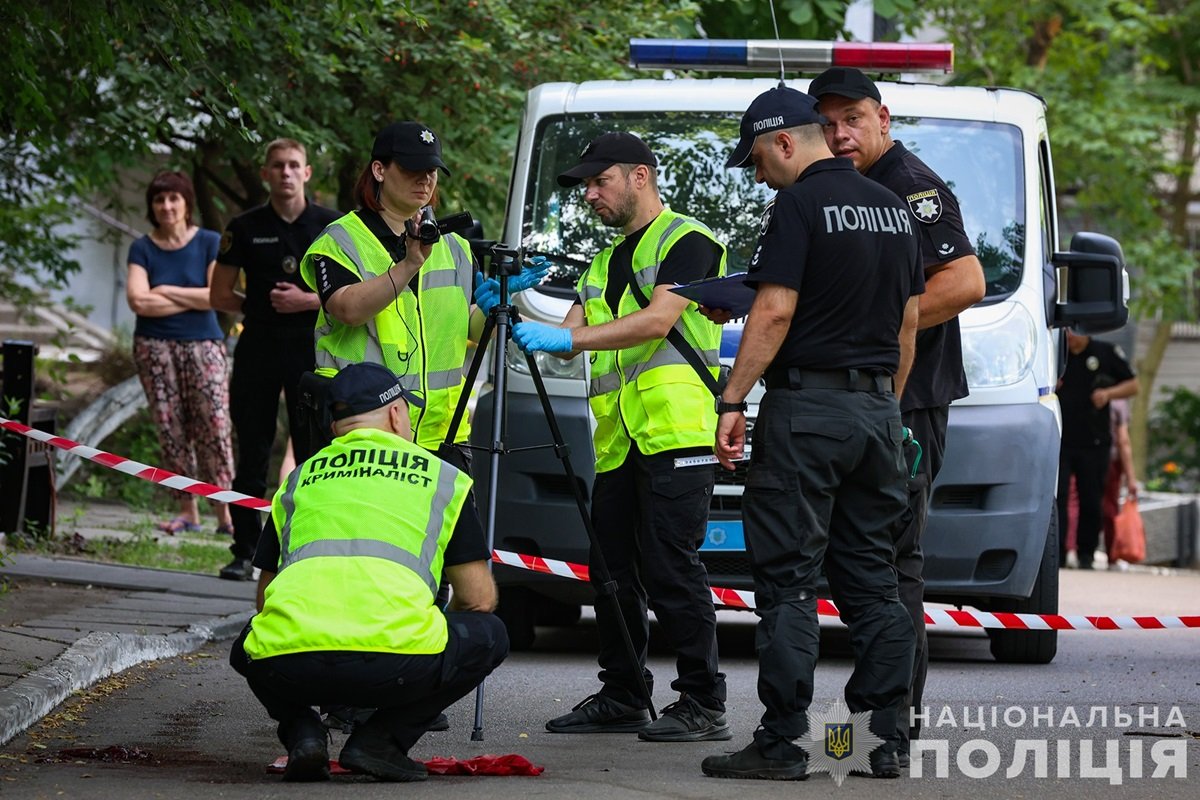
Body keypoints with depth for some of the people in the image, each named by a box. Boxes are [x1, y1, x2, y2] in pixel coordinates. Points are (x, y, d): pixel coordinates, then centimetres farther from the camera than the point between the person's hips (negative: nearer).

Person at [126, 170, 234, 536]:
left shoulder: (209, 243, 3)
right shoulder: (142, 249, 5)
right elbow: (138, 300, -8)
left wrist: (166, 292, -6)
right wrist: (193, 299, -8)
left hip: (202, 344, -2)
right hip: (155, 347, 2)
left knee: (213, 426, -10)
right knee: (170, 431, 0)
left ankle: (225, 514, -9)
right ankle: (187, 511, 6)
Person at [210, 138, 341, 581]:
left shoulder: (331, 226, 5)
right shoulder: (245, 228, 8)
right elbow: (220, 296, 12)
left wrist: (307, 302, -9)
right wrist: (266, 306, 3)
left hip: (312, 348, -1)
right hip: (258, 347, 1)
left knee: (314, 452, -4)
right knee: (251, 452, 2)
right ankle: (245, 550, 7)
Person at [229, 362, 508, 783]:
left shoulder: (298, 480, 27)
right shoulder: (443, 477, 21)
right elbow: (479, 599, 21)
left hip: (285, 669, 3)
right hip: (395, 662, -3)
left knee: (248, 647, 38)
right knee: (489, 635, 25)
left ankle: (300, 732, 10)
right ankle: (379, 741, 9)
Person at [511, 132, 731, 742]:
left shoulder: (687, 242, -2)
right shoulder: (604, 263, 25)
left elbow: (658, 319, -16)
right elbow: (572, 338, 17)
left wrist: (568, 338, -22)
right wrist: (516, 321, -2)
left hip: (676, 434, -9)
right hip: (618, 440, 9)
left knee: (671, 570, -11)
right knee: (614, 572, 9)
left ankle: (704, 704, -7)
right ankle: (621, 697, 17)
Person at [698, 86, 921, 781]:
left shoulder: (801, 205, -10)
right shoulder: (893, 208, 14)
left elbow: (774, 312, -16)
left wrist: (733, 402, -13)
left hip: (807, 406, -7)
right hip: (878, 409, 8)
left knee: (788, 581, -4)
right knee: (872, 580, 10)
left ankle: (782, 744, -6)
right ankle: (884, 741, 8)